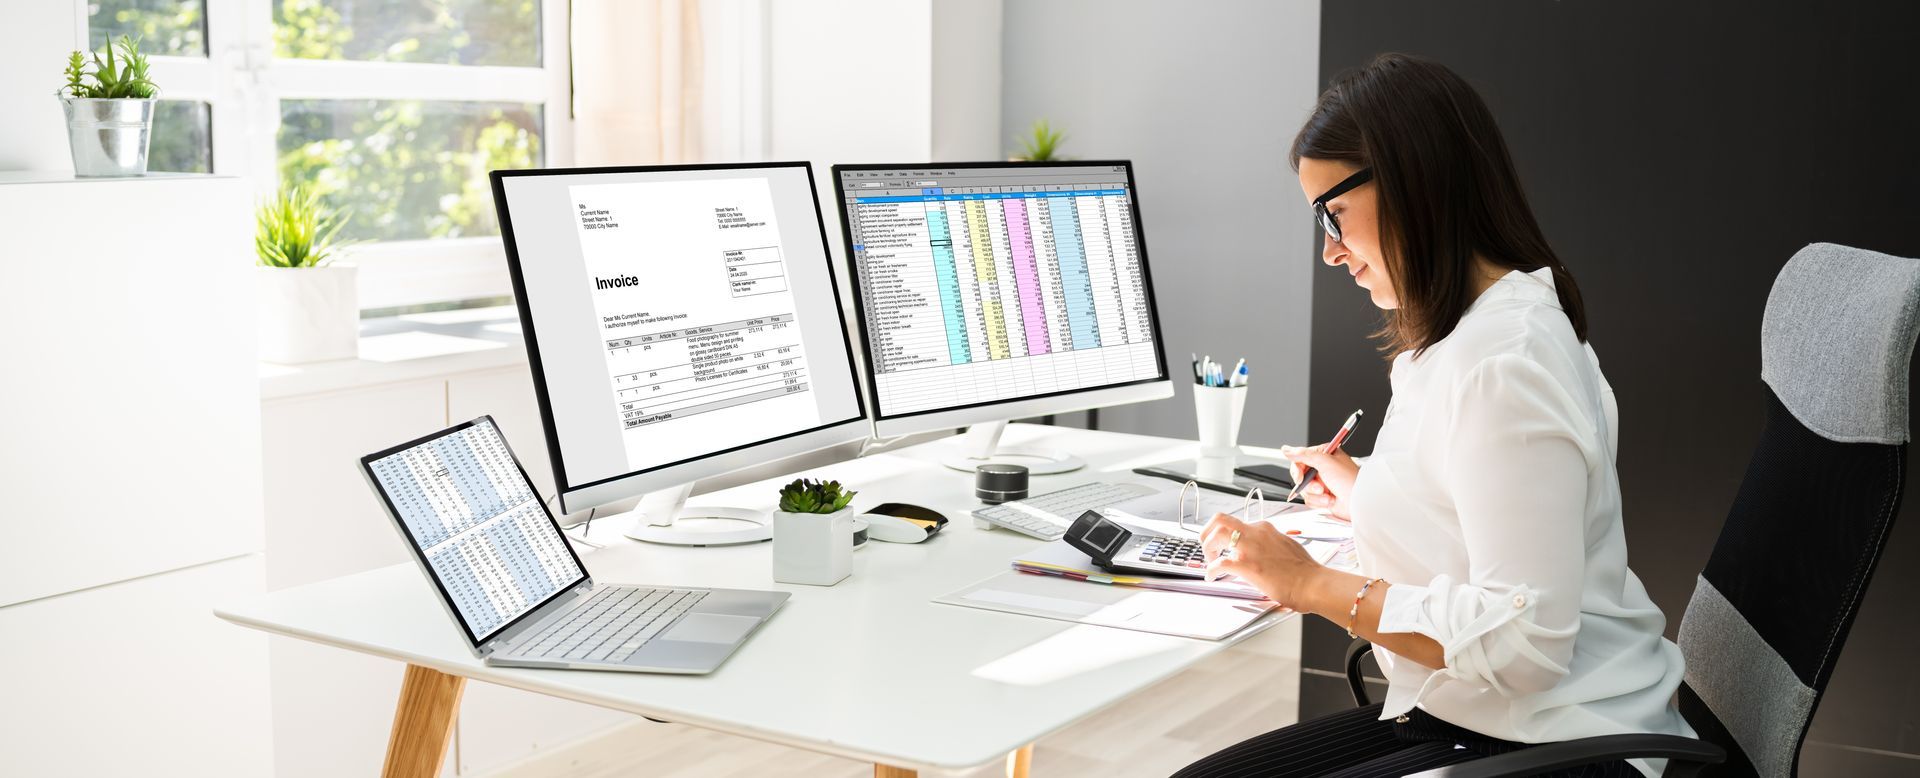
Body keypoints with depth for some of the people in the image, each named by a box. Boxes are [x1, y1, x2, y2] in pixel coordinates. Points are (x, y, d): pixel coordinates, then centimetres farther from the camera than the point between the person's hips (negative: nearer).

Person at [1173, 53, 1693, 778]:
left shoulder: (1505, 363, -21)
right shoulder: (1461, 336, 12)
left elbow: (1526, 643, -25)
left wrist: (1315, 584, -19)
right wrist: (1368, 498, 20)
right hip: (1465, 716, 10)